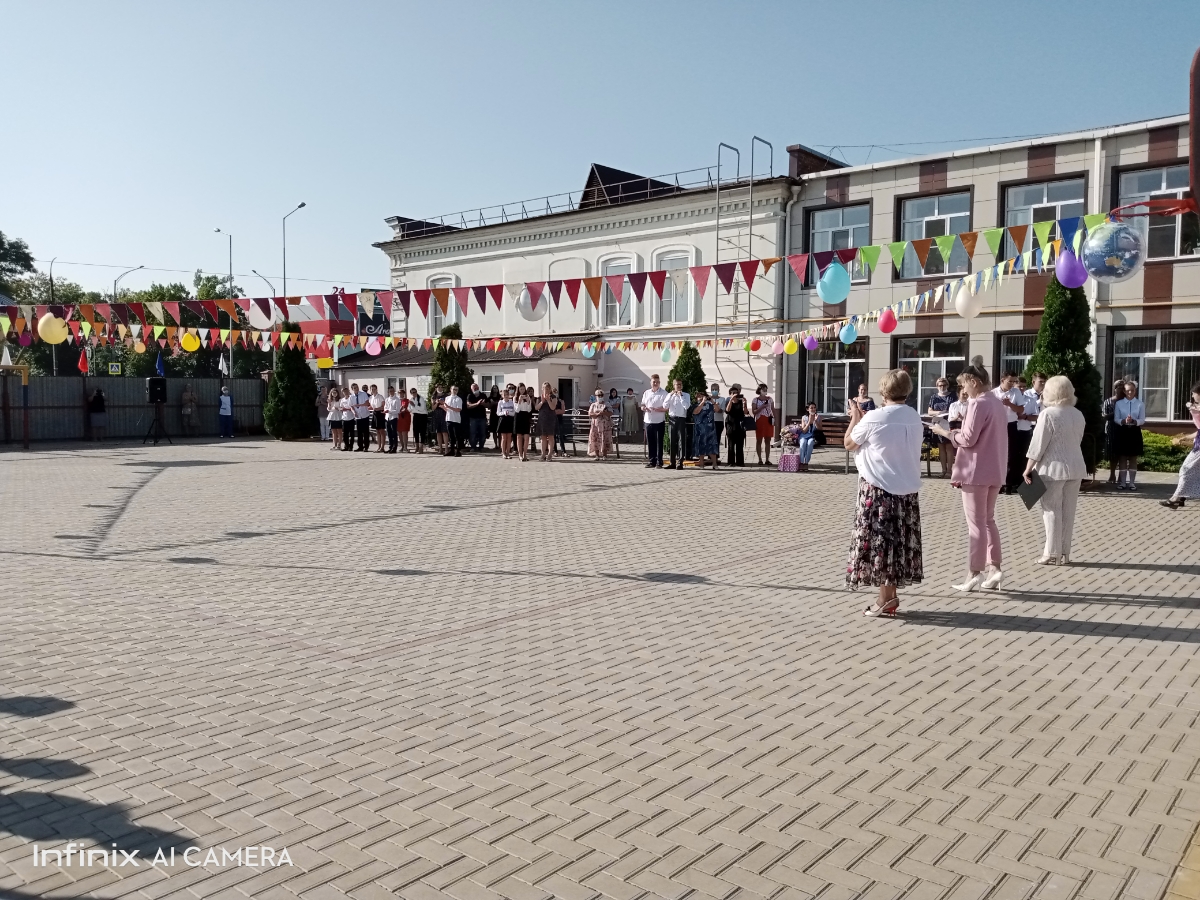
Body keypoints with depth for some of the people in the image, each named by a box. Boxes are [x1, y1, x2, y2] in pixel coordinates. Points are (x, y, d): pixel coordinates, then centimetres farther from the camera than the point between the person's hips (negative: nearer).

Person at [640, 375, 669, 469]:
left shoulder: (663, 393, -1)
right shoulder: (646, 393, 15)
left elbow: (666, 408, -7)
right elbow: (642, 405, 17)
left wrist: (655, 409, -18)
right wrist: (644, 408, -6)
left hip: (659, 421, -5)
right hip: (648, 421, 5)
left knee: (659, 442, -2)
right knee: (650, 442, 7)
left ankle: (659, 462, 1)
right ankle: (652, 461, 14)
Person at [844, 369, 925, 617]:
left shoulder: (874, 418, -15)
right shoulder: (916, 418, 4)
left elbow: (849, 443, -2)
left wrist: (855, 417, 13)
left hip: (879, 489, -6)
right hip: (908, 489, 6)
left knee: (880, 543, 1)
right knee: (900, 543, 12)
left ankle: (886, 599, 3)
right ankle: (890, 596, 19)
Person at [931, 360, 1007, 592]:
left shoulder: (978, 403, -16)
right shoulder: (997, 403, 13)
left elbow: (968, 439, -18)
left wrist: (945, 431, -7)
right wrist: (963, 426, 12)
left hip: (977, 471, -9)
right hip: (995, 471, 9)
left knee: (975, 524, -2)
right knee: (988, 520, 16)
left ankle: (974, 573, 3)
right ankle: (994, 568, 16)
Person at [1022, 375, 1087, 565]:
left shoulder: (1048, 414, -12)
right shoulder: (1078, 415, 10)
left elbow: (1037, 445, -14)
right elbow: (1077, 441, 15)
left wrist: (1028, 469, -9)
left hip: (1054, 467, -7)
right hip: (1075, 466, 7)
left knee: (1052, 510, -1)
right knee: (1068, 511, 10)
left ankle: (1053, 554, 0)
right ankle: (1065, 552, 15)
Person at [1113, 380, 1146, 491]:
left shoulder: (1140, 404, 1)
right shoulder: (1119, 403, 2)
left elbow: (1142, 420, -2)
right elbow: (1116, 419, -1)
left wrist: (1134, 421, -22)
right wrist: (1124, 421, -21)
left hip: (1134, 432, 0)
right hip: (1122, 432, 0)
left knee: (1133, 458, 5)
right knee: (1122, 458, 3)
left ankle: (1132, 482, 10)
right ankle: (1122, 482, 9)